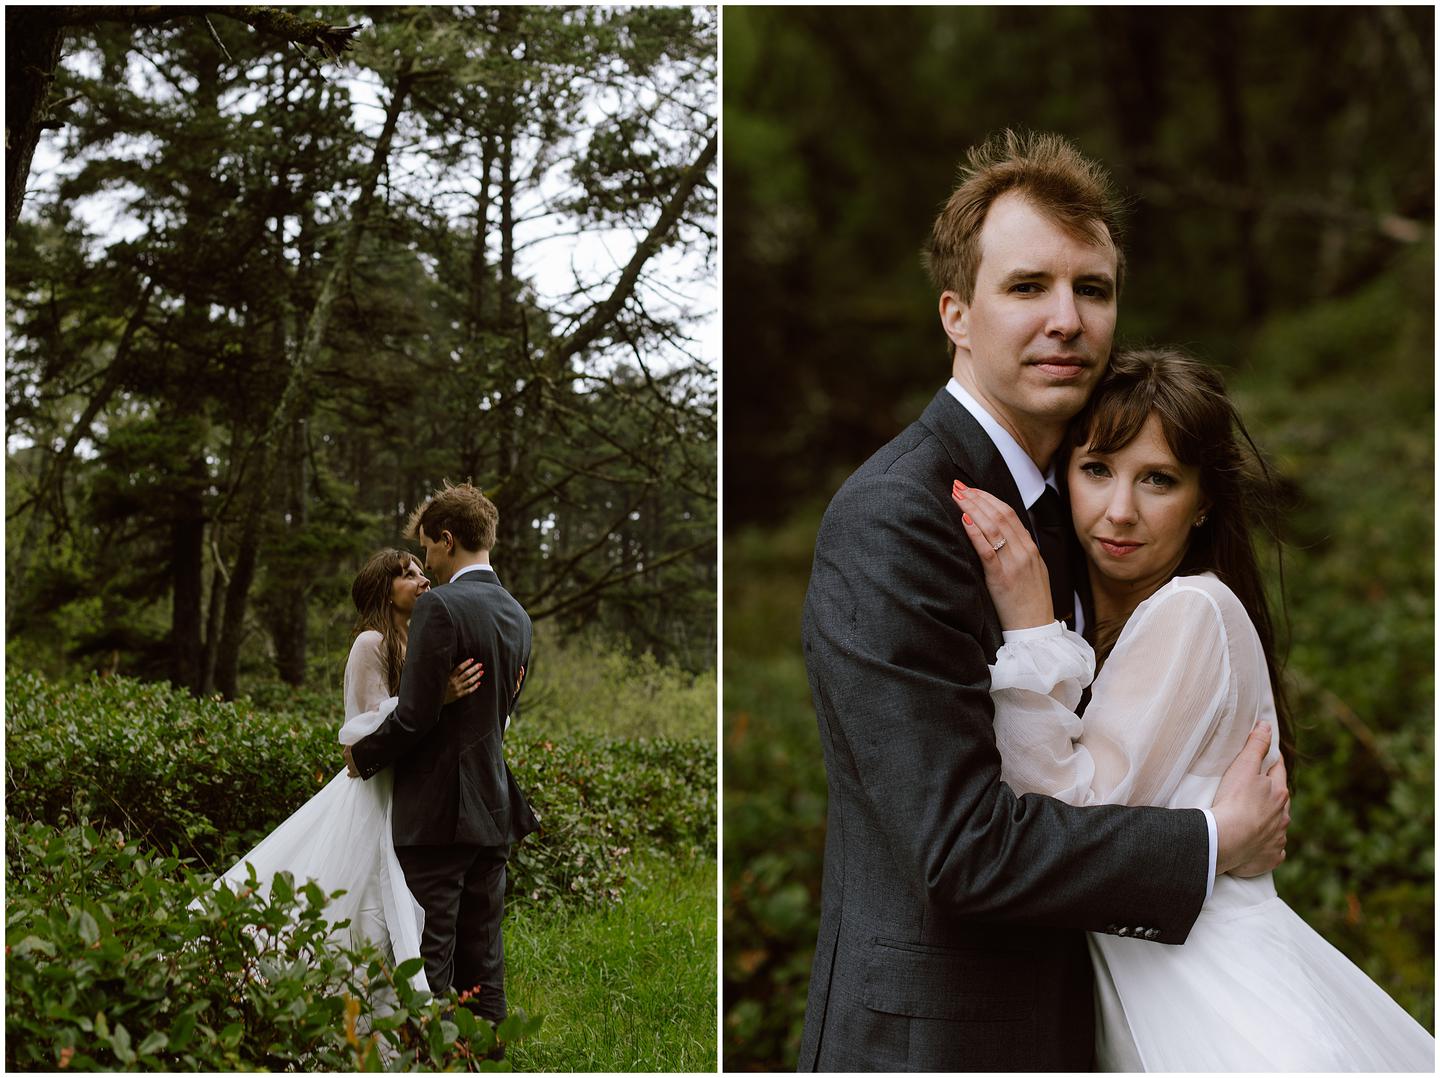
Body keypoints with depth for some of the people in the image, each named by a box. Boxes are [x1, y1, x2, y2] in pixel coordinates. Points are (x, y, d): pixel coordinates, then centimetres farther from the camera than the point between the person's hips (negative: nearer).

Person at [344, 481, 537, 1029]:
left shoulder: (440, 606, -15)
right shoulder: (517, 616, 11)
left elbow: (415, 714, -18)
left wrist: (362, 755, 0)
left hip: (437, 811, -8)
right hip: (494, 808, 8)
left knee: (430, 961, -3)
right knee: (483, 958, 12)